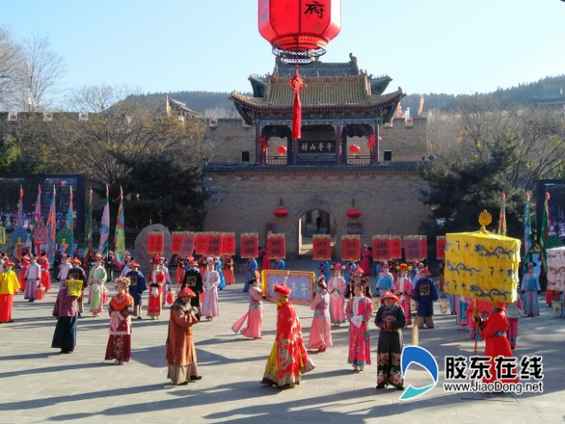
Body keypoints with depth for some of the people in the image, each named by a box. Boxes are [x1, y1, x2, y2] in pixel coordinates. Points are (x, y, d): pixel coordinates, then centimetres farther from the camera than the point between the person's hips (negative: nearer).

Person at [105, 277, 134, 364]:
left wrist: (120, 314, -15)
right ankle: (116, 357, 13)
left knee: (123, 340, -5)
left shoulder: (128, 298, -4)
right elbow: (110, 307, 10)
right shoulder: (114, 298, 12)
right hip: (114, 322, 5)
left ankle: (122, 358, 1)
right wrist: (112, 313, -8)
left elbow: (129, 310, -11)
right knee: (114, 339, 5)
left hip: (124, 322, -5)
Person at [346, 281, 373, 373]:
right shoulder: (351, 301, 15)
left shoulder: (367, 301, 1)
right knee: (353, 344, 2)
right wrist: (352, 318, -8)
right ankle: (355, 364, 6)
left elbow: (369, 313, -5)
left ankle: (361, 364, 0)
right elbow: (348, 312, 10)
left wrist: (361, 318, -16)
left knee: (362, 344, -4)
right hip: (353, 325, 4)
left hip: (363, 325, -4)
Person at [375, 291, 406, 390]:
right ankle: (382, 380, 11)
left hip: (396, 334, -1)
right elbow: (377, 321, 2)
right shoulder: (382, 309, 3)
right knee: (383, 358, 3)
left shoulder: (398, 308, -3)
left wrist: (392, 324, -18)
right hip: (384, 335, 1)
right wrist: (383, 324, -16)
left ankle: (396, 381, 6)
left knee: (396, 358, 0)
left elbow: (403, 322, -7)